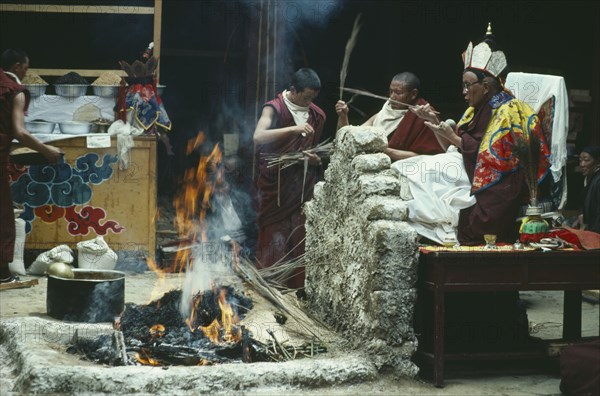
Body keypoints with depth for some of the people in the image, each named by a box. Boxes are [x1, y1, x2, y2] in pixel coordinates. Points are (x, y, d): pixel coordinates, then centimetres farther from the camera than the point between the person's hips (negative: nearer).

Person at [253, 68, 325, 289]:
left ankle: (298, 284, 12)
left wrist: (316, 159, 0)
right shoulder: (274, 109, -8)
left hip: (303, 184, 4)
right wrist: (293, 129, -32)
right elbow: (258, 137, -25)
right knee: (275, 234, -1)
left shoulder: (316, 115, 9)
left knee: (300, 235, 4)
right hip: (276, 181, -4)